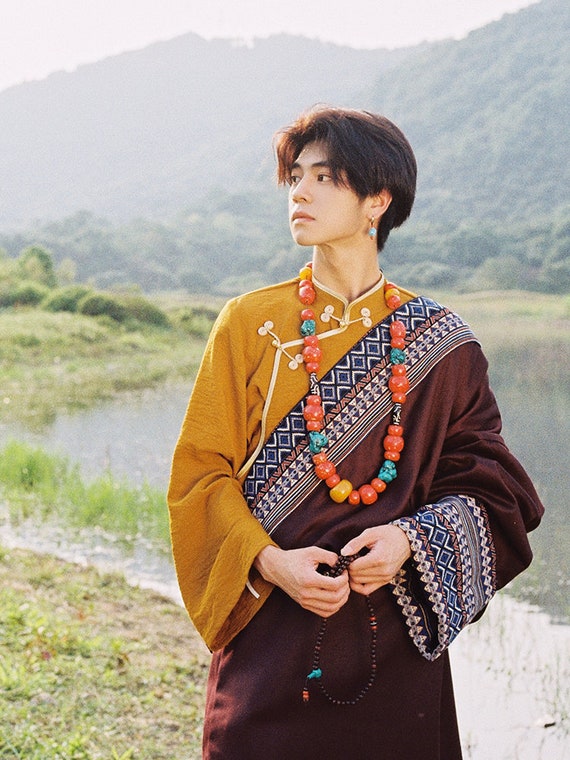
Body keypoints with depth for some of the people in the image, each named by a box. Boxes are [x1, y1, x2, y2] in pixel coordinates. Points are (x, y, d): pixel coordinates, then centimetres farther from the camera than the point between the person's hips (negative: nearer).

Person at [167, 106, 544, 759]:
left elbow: (487, 483, 4)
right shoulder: (249, 324, 2)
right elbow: (199, 470, 1)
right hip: (268, 626, 0)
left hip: (394, 638, 0)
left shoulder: (438, 343, 1)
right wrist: (267, 560, -14)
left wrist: (413, 538, -15)